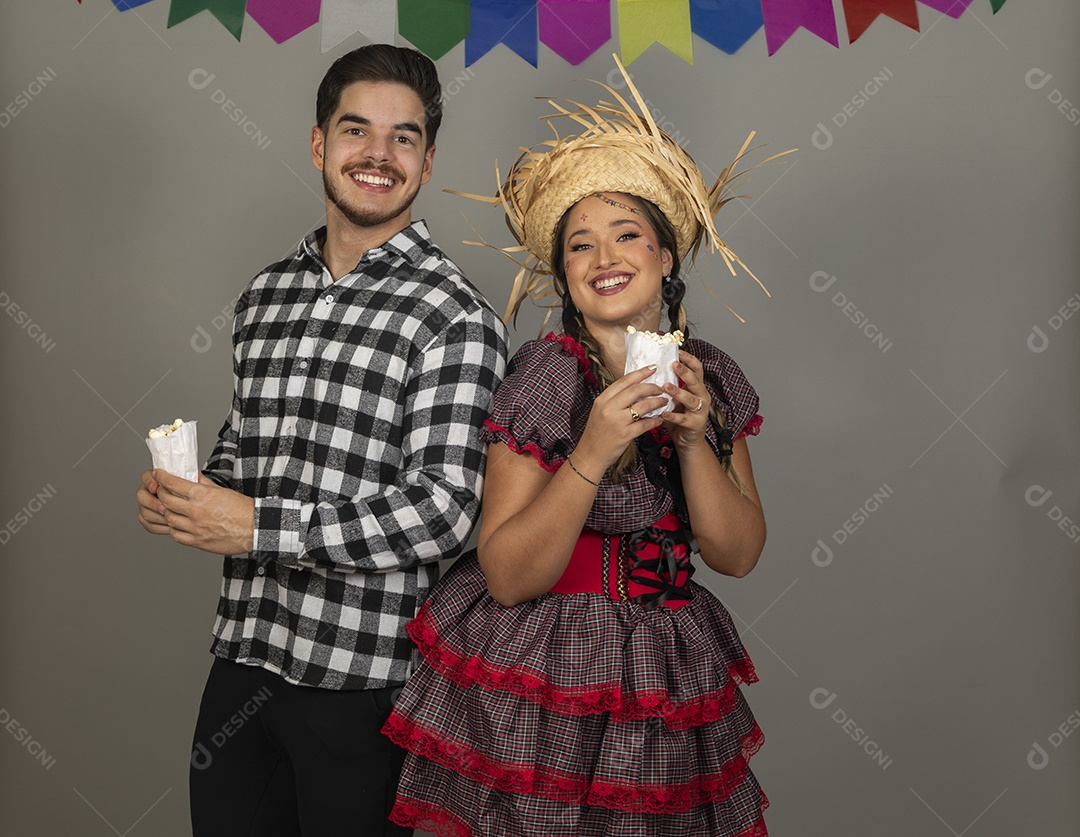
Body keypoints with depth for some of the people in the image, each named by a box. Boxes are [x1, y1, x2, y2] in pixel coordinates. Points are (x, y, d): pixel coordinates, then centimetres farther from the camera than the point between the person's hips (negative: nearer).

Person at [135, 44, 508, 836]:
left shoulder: (455, 317, -12)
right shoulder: (266, 294, 9)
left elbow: (442, 510, -19)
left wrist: (258, 526, -19)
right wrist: (191, 494, -1)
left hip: (364, 681, -5)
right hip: (243, 659, 6)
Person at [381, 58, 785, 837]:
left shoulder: (714, 377, 1)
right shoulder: (546, 376, -13)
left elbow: (739, 554, -1)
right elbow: (507, 577, -16)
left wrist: (692, 437, -15)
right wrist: (592, 452, -26)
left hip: (668, 692, 4)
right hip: (539, 687, -4)